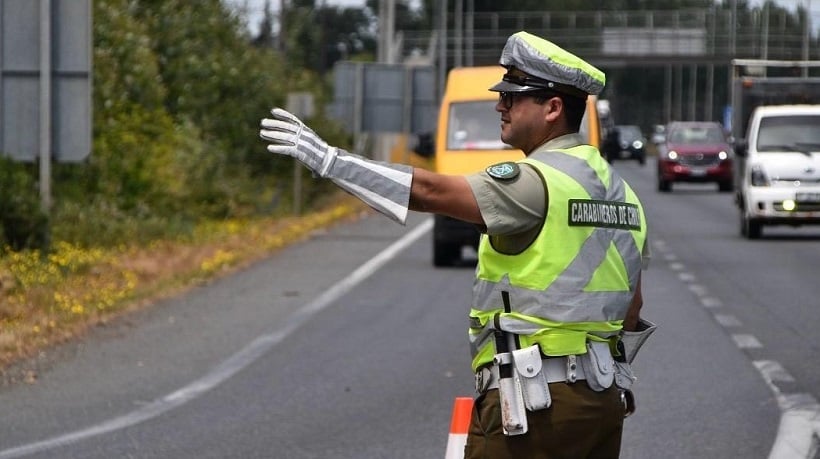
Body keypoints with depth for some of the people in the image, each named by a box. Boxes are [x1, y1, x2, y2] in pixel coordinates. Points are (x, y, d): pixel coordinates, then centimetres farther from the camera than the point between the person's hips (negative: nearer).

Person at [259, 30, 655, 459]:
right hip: (605, 396, 9)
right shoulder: (617, 190, 15)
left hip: (536, 399, -9)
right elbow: (632, 305, 18)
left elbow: (431, 191, -18)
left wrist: (330, 160, -16)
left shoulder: (536, 181, -13)